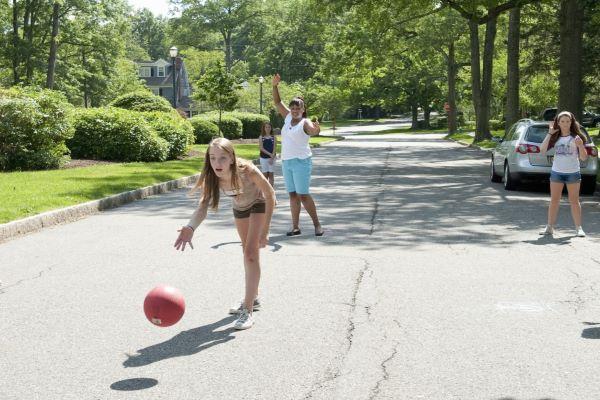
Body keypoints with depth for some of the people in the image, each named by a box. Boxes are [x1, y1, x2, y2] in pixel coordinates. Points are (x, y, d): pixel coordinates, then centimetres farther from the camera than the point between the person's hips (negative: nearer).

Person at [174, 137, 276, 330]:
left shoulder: (246, 170, -41)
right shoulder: (212, 177, -31)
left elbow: (270, 195, -29)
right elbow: (203, 204, -40)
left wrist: (264, 231, -29)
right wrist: (190, 228, -61)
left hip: (259, 204, -5)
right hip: (239, 207, 5)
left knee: (251, 252, -17)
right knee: (247, 251, 20)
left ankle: (248, 310, -14)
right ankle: (253, 298, 39)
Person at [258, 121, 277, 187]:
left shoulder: (273, 137, 4)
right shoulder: (261, 137, 4)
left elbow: (275, 148, -3)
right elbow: (261, 148, -5)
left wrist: (272, 157, -14)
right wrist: (269, 154, -16)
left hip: (272, 158, 0)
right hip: (263, 158, 0)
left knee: (271, 174, 1)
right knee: (265, 174, 3)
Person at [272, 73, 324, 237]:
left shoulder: (305, 122, -10)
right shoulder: (288, 117, 10)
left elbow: (313, 131, -31)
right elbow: (277, 102, 15)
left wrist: (316, 129, -54)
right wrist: (275, 85, 4)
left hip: (301, 161, -7)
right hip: (286, 162, 7)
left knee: (303, 195, -9)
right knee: (292, 194, 5)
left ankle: (317, 224, 1)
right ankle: (295, 227, 6)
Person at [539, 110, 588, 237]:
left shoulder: (576, 137, -2)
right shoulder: (555, 137, 3)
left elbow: (583, 157, -2)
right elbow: (543, 150, -10)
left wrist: (580, 145, -21)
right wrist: (550, 133, -12)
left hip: (573, 173, -2)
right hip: (556, 173, 2)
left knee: (574, 201, 4)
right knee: (554, 201, 6)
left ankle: (578, 228, 9)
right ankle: (550, 227, 11)